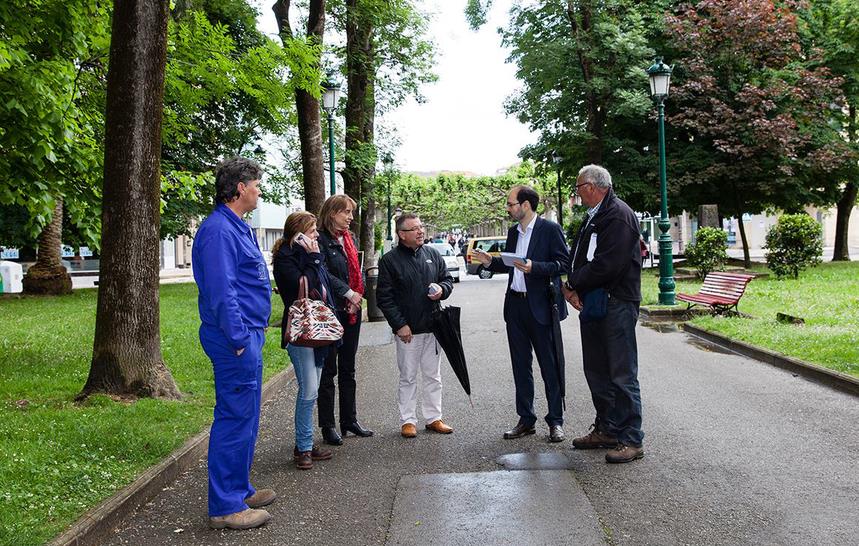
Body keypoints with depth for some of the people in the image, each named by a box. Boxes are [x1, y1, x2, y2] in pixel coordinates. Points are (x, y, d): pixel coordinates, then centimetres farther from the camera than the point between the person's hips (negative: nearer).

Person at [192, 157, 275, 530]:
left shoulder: (236, 227, 17)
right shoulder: (218, 230, -16)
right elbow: (221, 292, -22)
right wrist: (239, 340, -21)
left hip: (247, 337, 11)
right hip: (237, 339, -11)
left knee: (245, 418, 17)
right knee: (235, 419, -5)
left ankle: (239, 490, 29)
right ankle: (225, 507, 3)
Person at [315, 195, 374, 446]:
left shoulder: (350, 239, 13)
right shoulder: (320, 240, -11)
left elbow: (358, 271, 14)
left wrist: (358, 296, -2)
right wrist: (348, 293, -16)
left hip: (352, 311, 7)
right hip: (331, 311, -7)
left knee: (348, 369, 14)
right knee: (328, 370, 1)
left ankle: (349, 420, 24)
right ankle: (327, 425, 10)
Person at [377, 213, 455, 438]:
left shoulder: (432, 254, 7)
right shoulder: (390, 260, -6)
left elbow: (448, 279, 17)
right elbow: (384, 297, -7)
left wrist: (442, 289, -7)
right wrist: (399, 325, -12)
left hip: (432, 326, 4)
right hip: (407, 329, -4)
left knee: (433, 375, 11)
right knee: (408, 377, 5)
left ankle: (433, 417, 22)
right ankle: (407, 420, 14)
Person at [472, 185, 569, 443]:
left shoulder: (550, 229, -7)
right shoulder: (513, 231, 14)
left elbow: (564, 263, -12)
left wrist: (534, 267, -22)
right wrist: (490, 262, 6)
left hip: (540, 306, -7)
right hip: (515, 305, 7)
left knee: (550, 366, 1)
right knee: (520, 366, 11)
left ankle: (556, 421, 11)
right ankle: (526, 420, 21)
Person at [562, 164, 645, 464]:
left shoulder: (619, 215, -14)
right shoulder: (592, 217, 16)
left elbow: (607, 265, -22)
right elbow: (579, 259, 16)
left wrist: (573, 283, -10)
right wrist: (573, 287, -3)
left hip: (616, 304, -10)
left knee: (622, 375, -4)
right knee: (597, 373, 15)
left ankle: (631, 440, 3)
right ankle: (606, 429, 27)